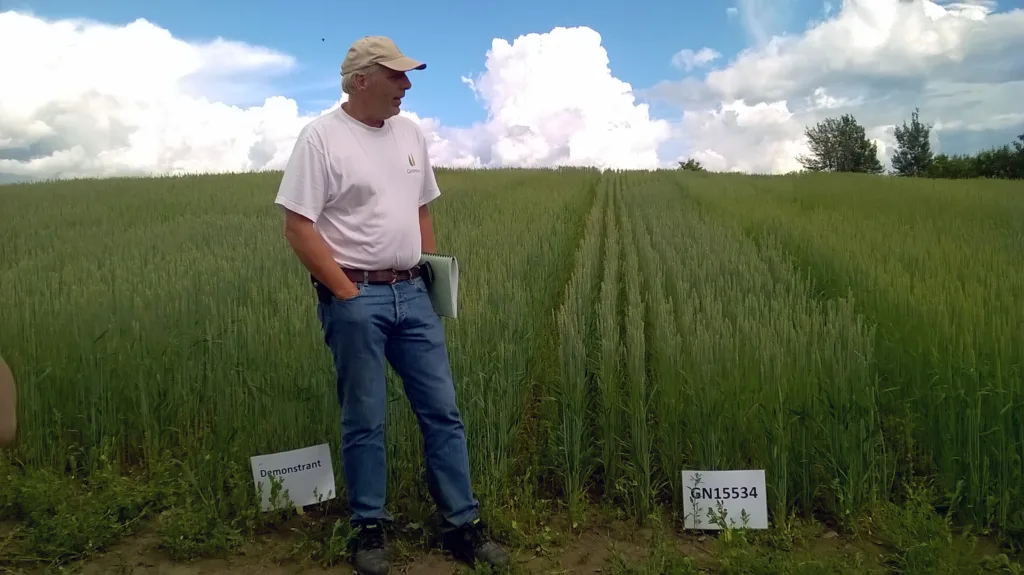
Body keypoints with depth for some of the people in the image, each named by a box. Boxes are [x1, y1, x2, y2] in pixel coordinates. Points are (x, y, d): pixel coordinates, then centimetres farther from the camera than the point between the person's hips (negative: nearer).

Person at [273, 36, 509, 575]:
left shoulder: (409, 132, 12)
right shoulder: (321, 136, -8)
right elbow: (298, 228, -12)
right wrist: (347, 295, -14)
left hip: (412, 293, 6)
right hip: (353, 297, -6)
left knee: (442, 410, 6)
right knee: (364, 421, 4)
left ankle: (462, 526, 17)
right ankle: (370, 530, 21)